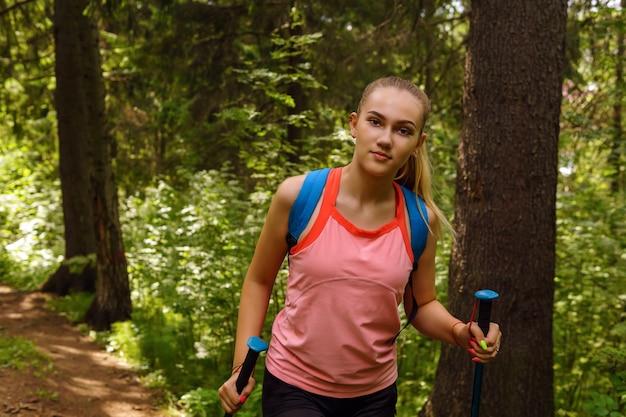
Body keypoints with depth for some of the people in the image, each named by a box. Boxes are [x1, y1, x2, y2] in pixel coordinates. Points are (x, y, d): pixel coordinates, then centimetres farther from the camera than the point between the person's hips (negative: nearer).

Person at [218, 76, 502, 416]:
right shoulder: (298, 196, -14)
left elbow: (422, 305, 5)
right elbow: (259, 281, -1)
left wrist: (459, 332, -15)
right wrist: (242, 366, -7)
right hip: (294, 389, -2)